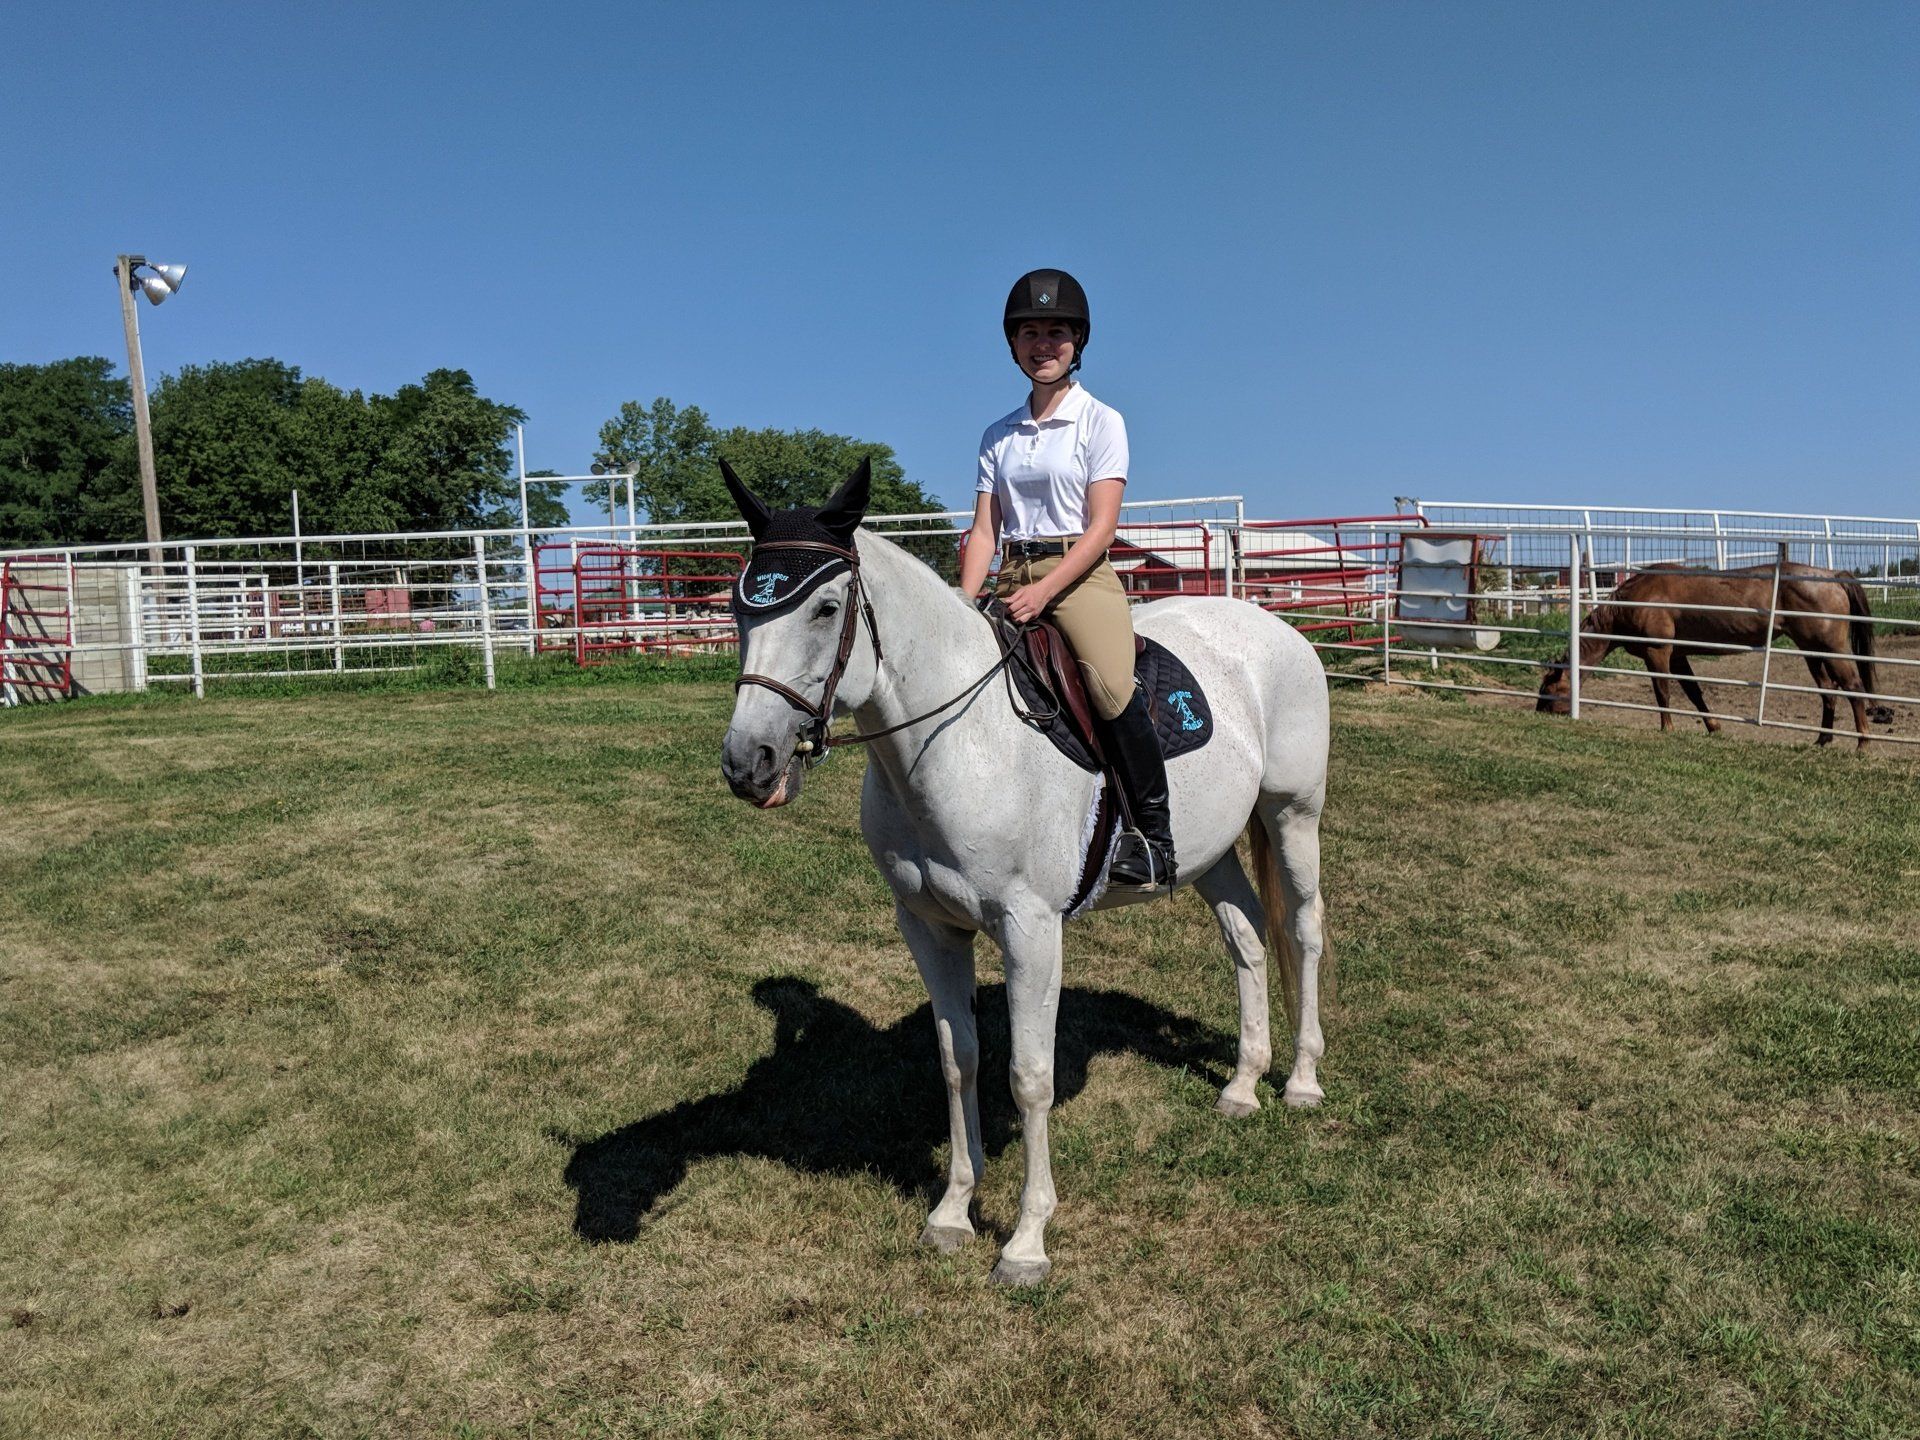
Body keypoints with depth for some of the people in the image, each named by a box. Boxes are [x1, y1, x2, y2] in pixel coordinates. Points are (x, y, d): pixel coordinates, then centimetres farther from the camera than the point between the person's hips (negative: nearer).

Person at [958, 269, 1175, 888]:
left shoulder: (1100, 421, 2)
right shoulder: (998, 436, 14)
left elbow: (1101, 526, -8)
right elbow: (984, 531, 8)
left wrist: (1045, 590, -21)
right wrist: (964, 602, -10)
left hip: (1081, 573, -5)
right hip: (1012, 577, 5)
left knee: (1112, 685, -30)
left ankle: (1154, 835, -18)